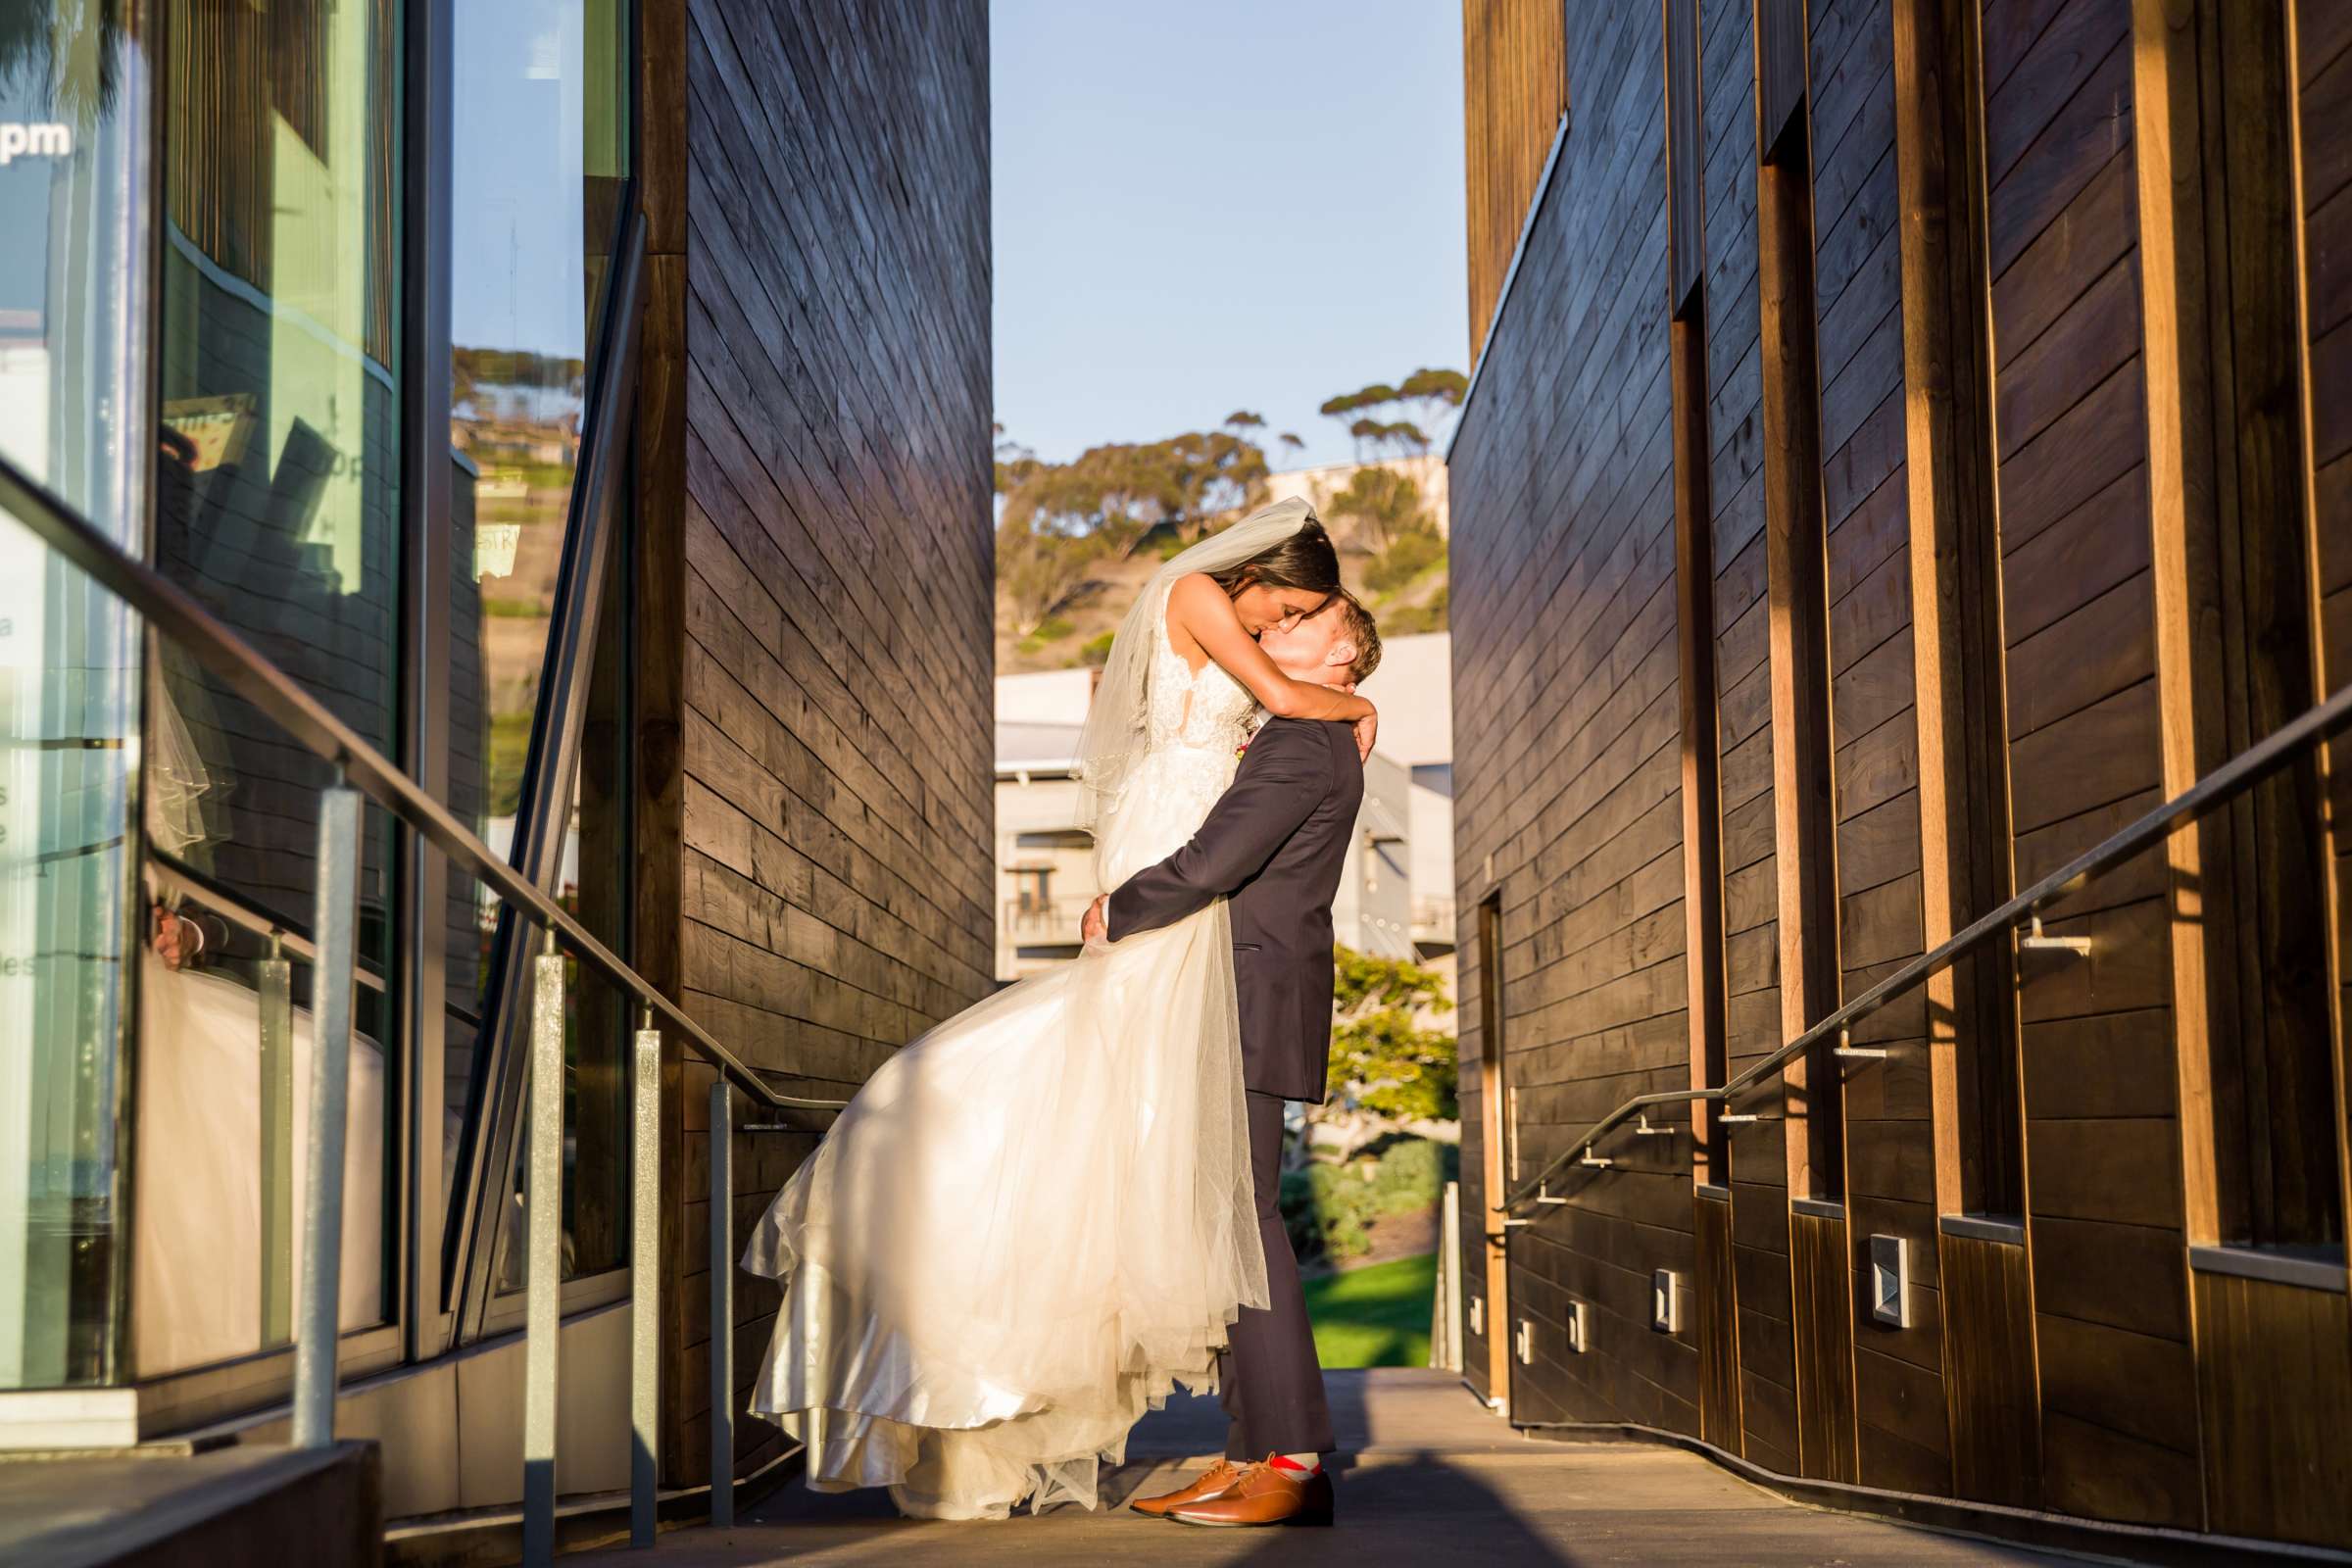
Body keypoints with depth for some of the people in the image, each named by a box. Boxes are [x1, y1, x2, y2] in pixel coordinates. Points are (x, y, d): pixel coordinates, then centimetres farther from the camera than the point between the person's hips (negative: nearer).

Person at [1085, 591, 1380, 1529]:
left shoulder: (1301, 744, -12)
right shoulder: (1310, 746, 22)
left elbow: (1210, 865, -22)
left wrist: (1116, 912, -6)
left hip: (1246, 1009, -10)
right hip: (1229, 1018, 10)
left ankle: (1293, 1462, -13)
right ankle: (1251, 1454, 8)